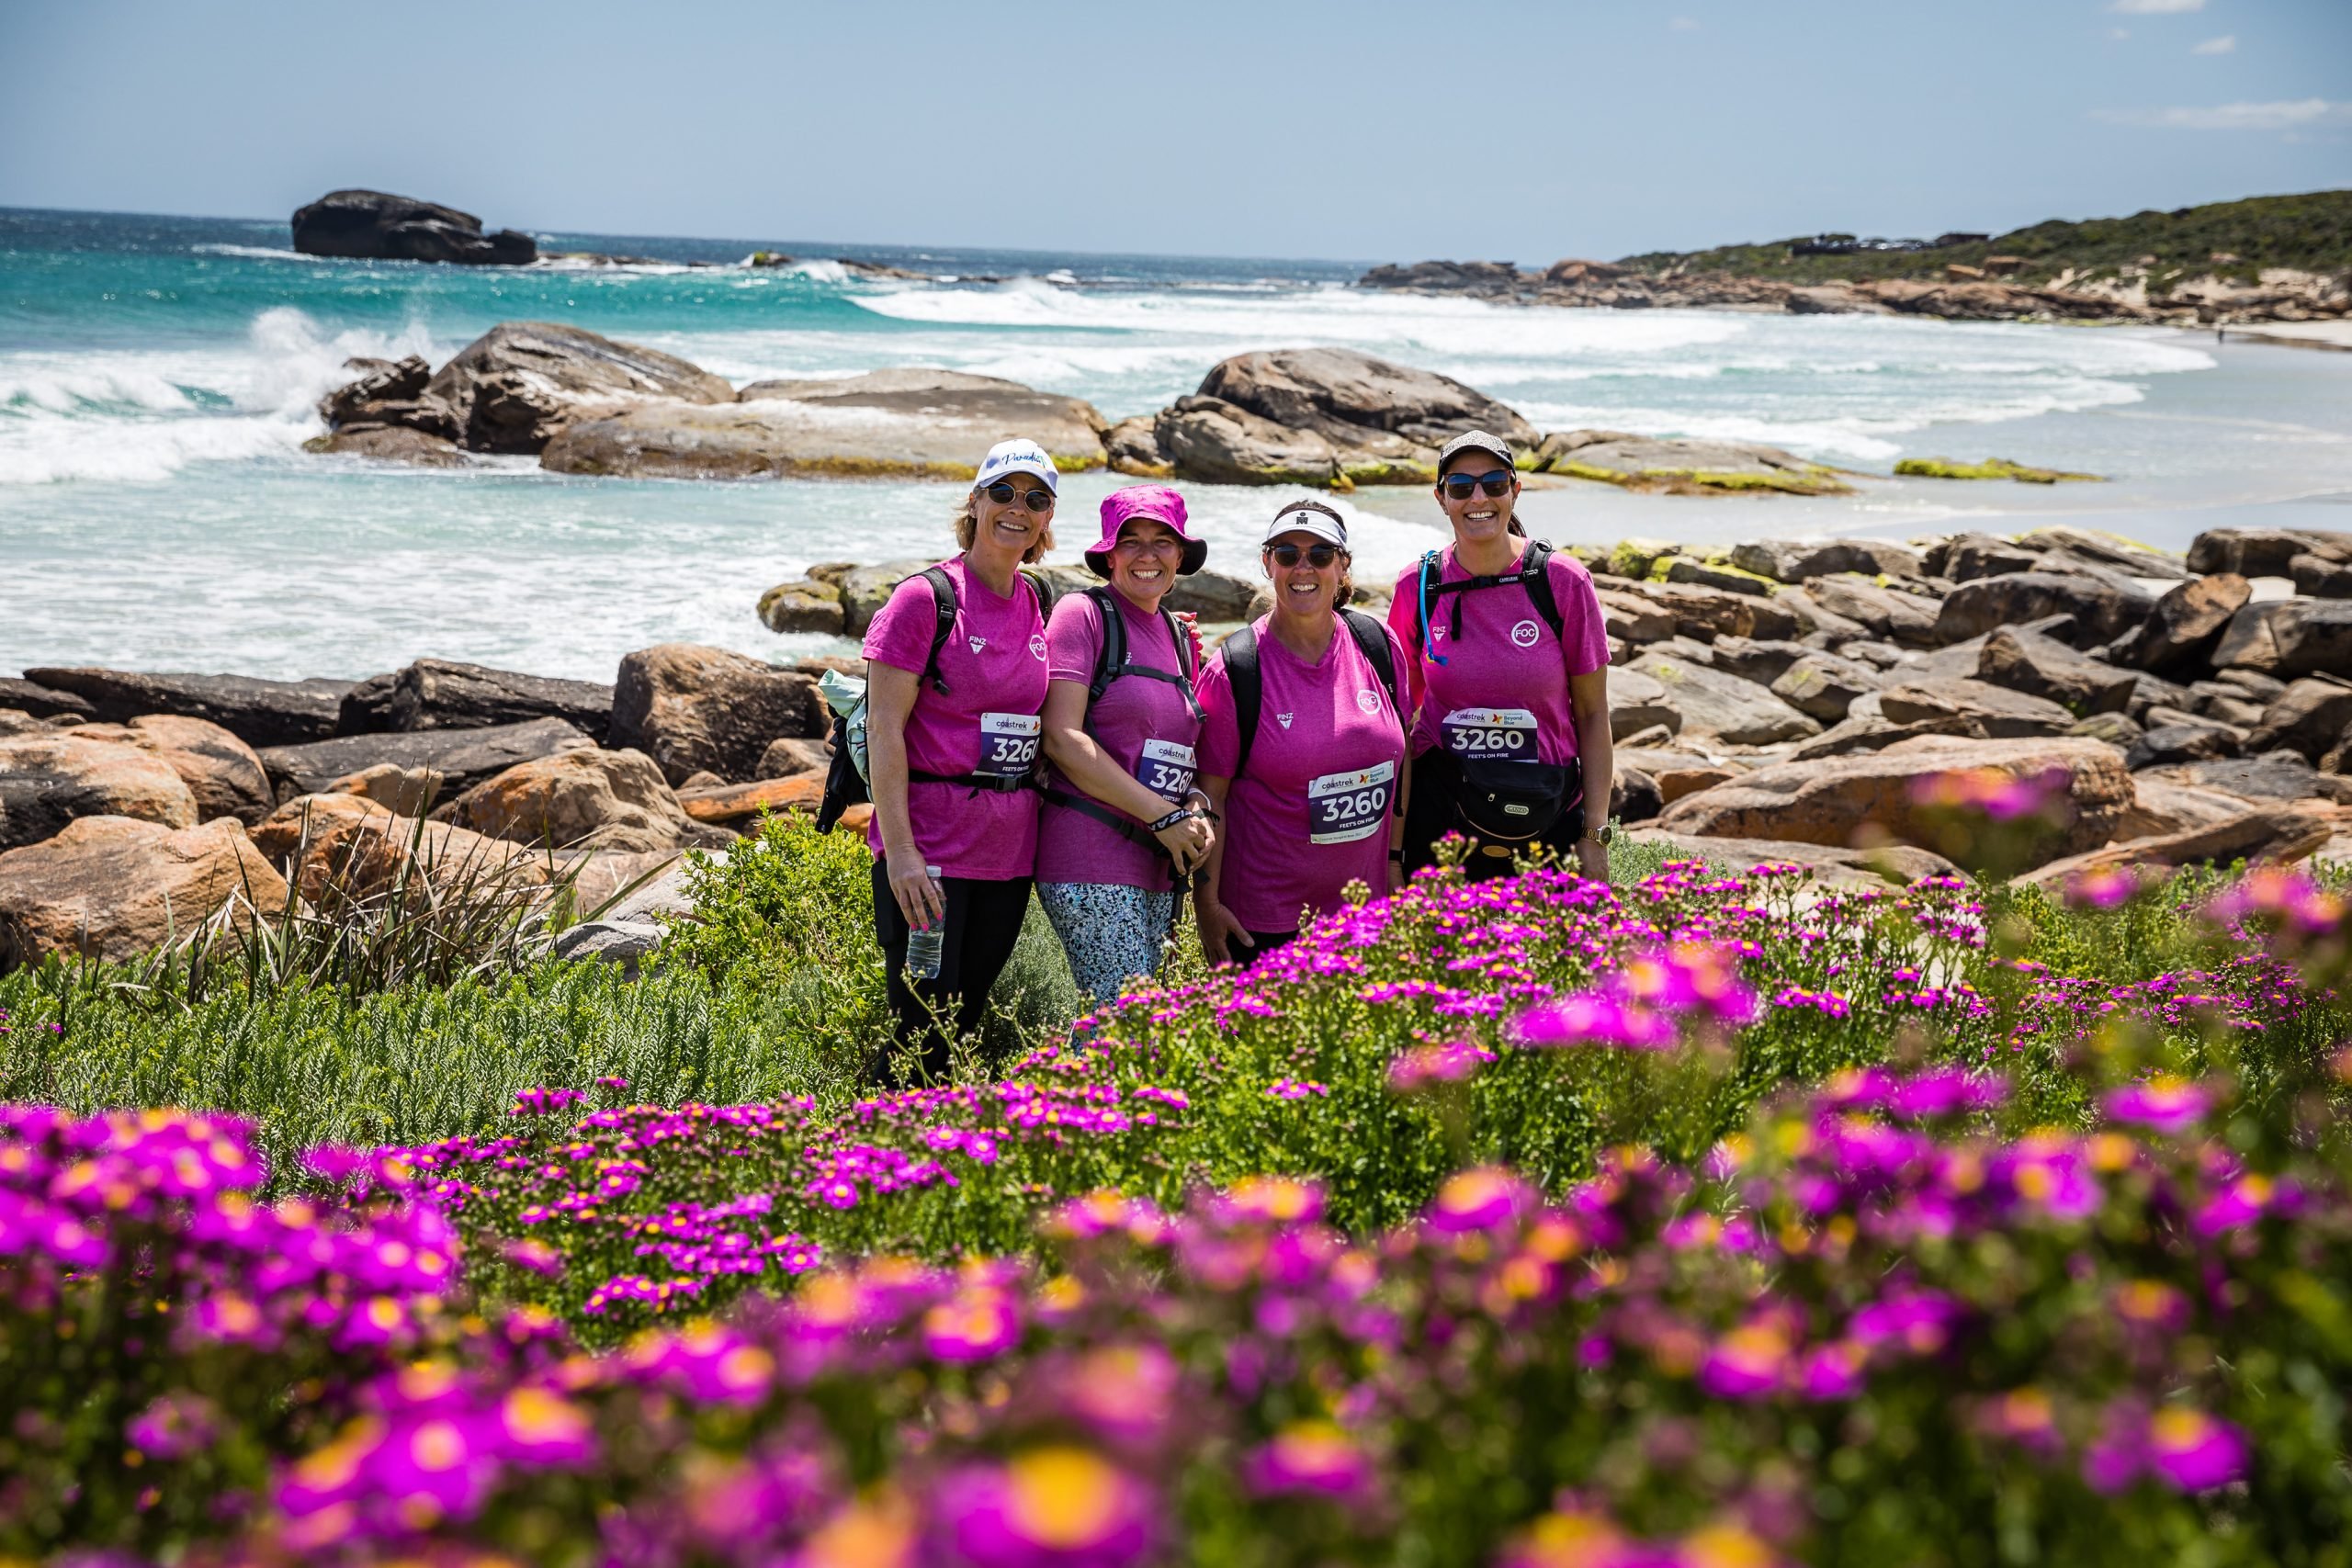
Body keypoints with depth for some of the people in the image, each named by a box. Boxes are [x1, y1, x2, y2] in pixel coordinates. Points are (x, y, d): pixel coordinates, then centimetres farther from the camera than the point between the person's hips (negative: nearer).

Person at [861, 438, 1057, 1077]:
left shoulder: (1041, 607, 10)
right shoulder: (927, 597, -7)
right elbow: (884, 727, -11)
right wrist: (898, 849, -18)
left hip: (1010, 849, 6)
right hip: (929, 843, -6)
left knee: (968, 1021, 13)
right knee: (922, 1030, -5)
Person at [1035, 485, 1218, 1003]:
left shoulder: (1181, 637, 17)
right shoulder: (1083, 613, -4)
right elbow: (1062, 738, -13)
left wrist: (1197, 811, 1)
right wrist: (1164, 816, -14)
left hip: (1158, 863, 7)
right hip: (1090, 858, -7)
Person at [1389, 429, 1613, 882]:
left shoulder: (1563, 581, -8)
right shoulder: (1418, 587, -3)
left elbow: (1592, 714, -2)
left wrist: (1595, 836, -5)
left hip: (1547, 818, -1)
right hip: (1441, 809, 1)